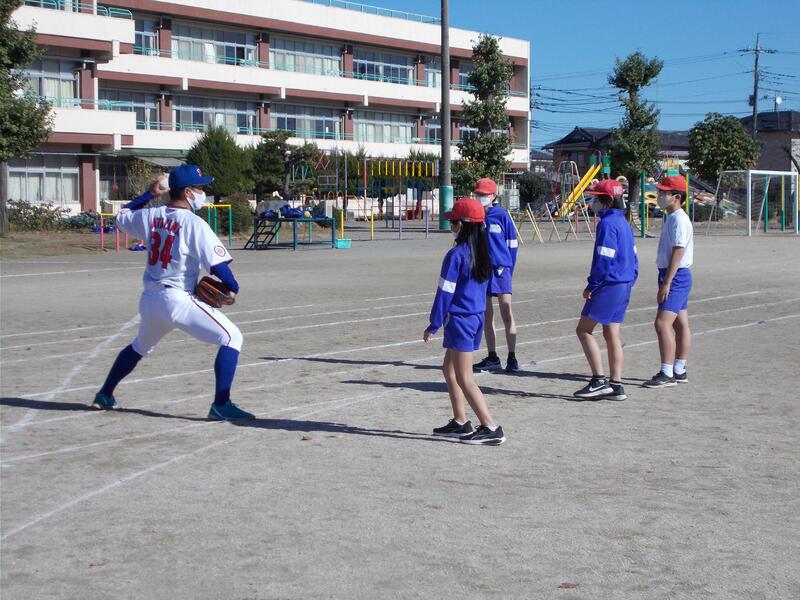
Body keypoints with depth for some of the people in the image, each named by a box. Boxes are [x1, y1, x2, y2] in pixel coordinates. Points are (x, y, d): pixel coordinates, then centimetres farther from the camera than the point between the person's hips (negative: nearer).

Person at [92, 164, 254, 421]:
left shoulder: (150, 215, 7)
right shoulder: (193, 223, -11)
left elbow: (122, 215, 29)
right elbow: (218, 264, -15)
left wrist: (149, 194, 33)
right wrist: (233, 289, 0)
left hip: (149, 300, 7)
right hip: (178, 299, -7)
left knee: (140, 347, 32)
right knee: (231, 337, -5)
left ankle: (105, 395, 41)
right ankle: (221, 405, -15)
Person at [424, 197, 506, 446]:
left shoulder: (456, 255, -17)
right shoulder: (483, 253, 7)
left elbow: (445, 292, -15)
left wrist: (433, 325, -8)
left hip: (459, 319, -9)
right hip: (478, 317, 9)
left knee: (464, 378, -5)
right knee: (449, 368, 21)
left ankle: (491, 428, -9)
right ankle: (459, 422, 25)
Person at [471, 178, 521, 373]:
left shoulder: (502, 216, -3)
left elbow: (512, 244, 2)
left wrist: (509, 270, 0)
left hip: (500, 269, -4)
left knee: (506, 314, -7)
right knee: (486, 315, 9)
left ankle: (512, 358, -2)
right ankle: (492, 358, 16)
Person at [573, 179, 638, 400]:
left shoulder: (607, 223, -15)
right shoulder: (623, 222, 14)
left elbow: (604, 259, -20)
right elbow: (633, 257, 18)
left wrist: (591, 286, -13)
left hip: (609, 285, -9)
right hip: (624, 286, 9)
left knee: (584, 330, -3)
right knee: (612, 334, 11)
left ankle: (599, 381, -7)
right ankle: (616, 386, 12)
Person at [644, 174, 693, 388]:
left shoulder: (679, 220, -16)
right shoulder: (673, 218, 16)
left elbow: (677, 253, -22)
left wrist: (666, 284, -24)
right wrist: (665, 282, 21)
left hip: (676, 276, -11)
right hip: (677, 276, 11)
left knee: (662, 323, -15)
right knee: (681, 324, 13)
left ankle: (667, 374, -14)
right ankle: (679, 371, 19)